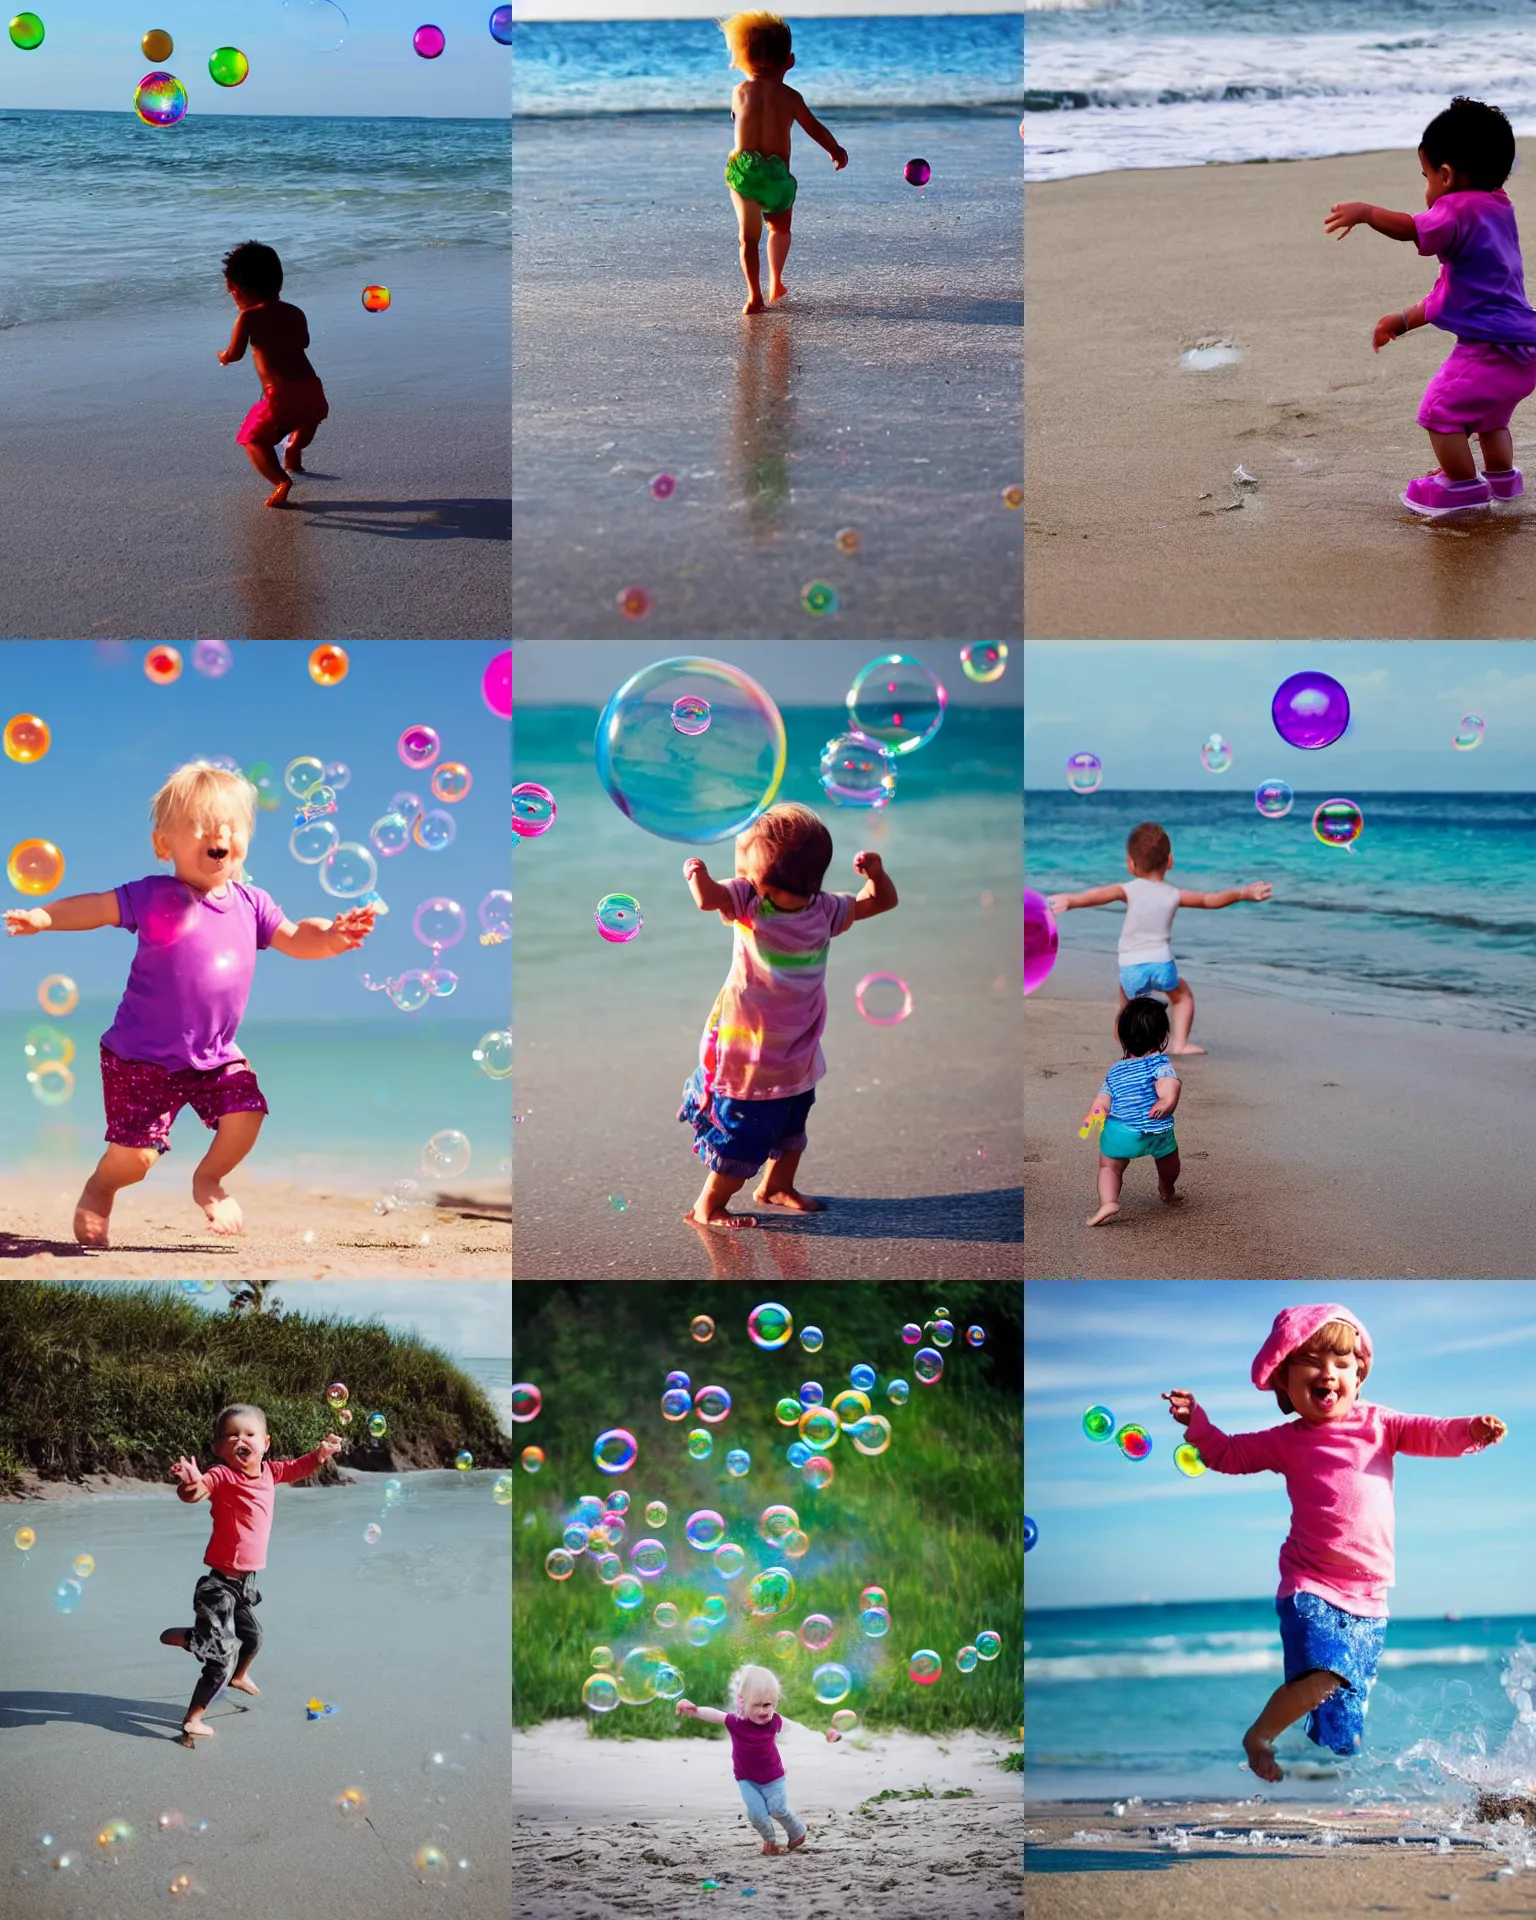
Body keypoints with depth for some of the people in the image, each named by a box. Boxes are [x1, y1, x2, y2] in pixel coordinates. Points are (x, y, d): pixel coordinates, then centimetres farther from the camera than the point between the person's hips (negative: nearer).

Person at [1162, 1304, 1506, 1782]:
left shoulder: (1379, 1424, 5)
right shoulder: (1286, 1441, 3)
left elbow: (1433, 1434, -1)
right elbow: (1229, 1454, 11)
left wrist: (1473, 1430, -20)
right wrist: (1196, 1421, -3)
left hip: (1368, 1598, 3)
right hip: (1311, 1587, -3)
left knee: (1350, 1702, 7)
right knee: (1324, 1675, -23)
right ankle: (1259, 1736, -2)